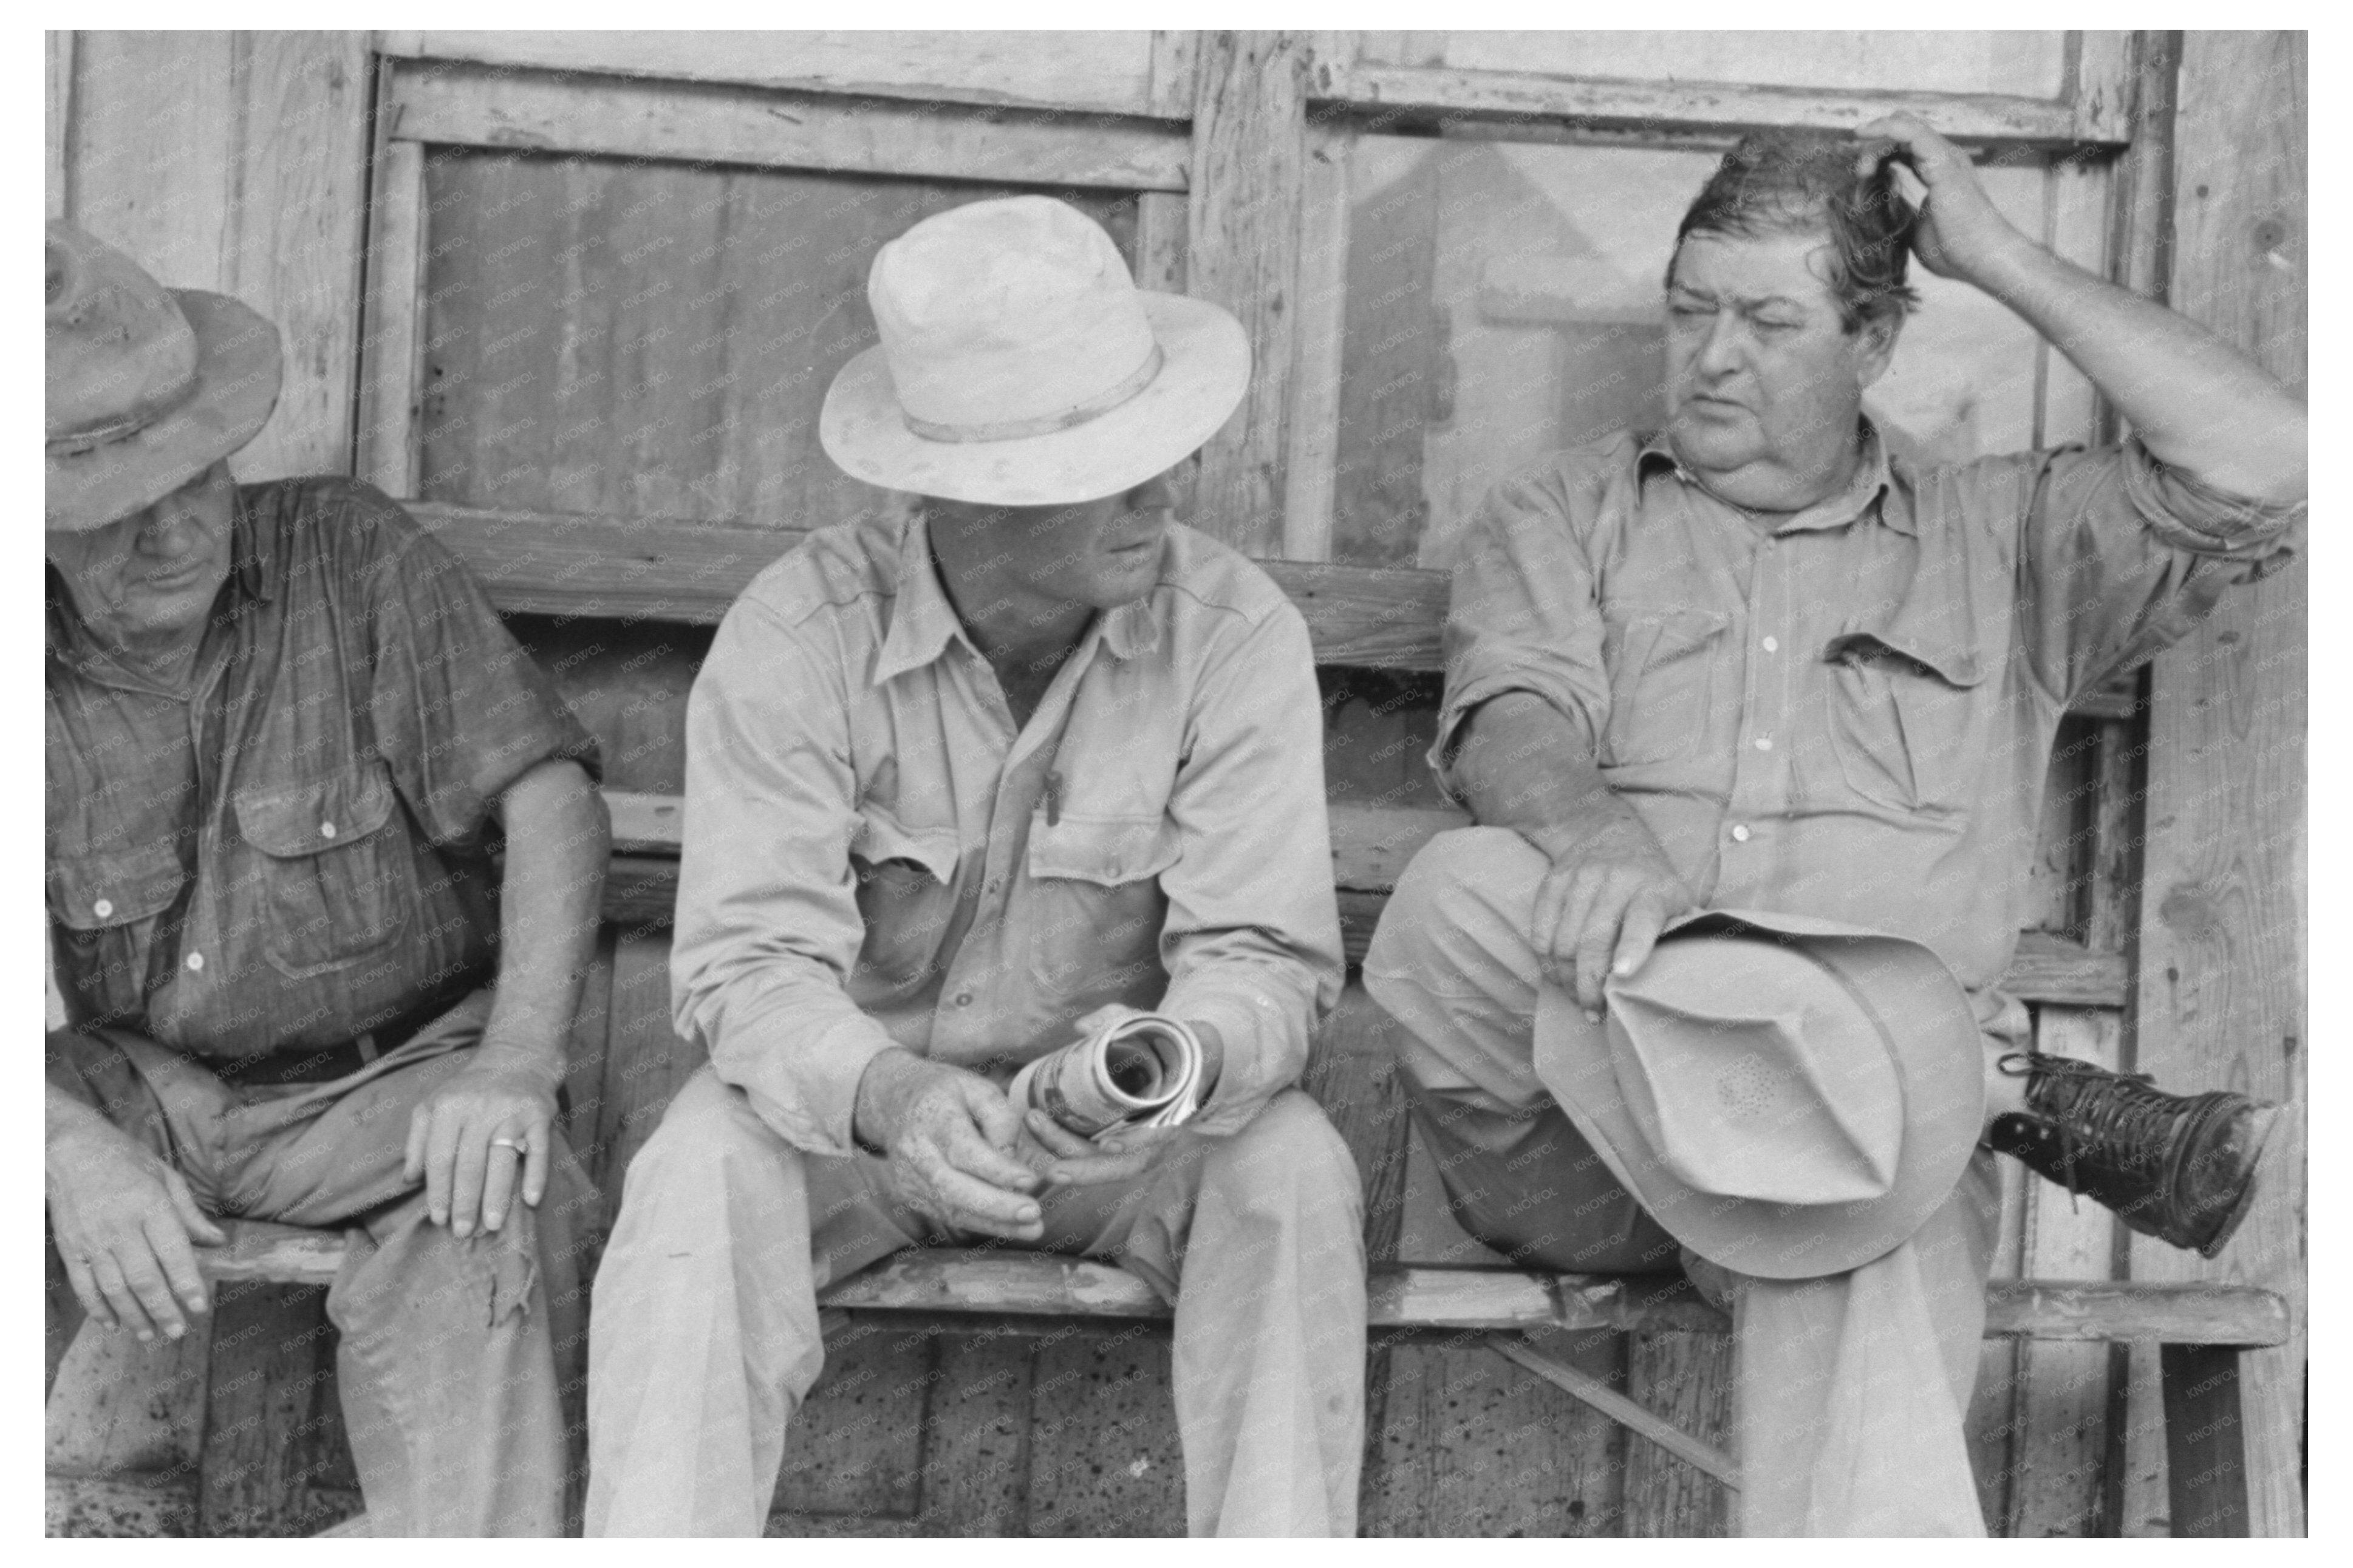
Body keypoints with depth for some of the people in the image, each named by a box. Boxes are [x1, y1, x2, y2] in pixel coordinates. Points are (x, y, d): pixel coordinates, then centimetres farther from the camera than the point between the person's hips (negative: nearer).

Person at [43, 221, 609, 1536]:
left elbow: (548, 795, -17)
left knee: (487, 1209, -33)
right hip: (138, 1092, 3)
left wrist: (517, 1067, -32)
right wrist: (76, 1152, -33)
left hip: (394, 1073, -2)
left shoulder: (350, 554, -12)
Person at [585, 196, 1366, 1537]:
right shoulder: (796, 635, -16)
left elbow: (1267, 956, -16)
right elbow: (748, 958, -20)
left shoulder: (1239, 633, -14)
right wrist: (887, 1097, -41)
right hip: (854, 1101, 0)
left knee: (1295, 1168, -27)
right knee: (703, 1165, -29)